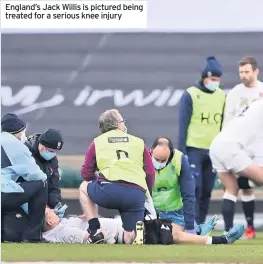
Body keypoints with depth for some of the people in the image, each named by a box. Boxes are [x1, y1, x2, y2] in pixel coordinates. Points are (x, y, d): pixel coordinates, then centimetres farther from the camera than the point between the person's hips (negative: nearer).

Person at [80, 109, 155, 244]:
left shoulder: (97, 142, 19)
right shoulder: (139, 142, 22)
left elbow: (86, 174, 19)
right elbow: (150, 173, 16)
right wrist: (147, 195, 29)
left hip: (108, 192, -1)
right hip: (137, 195, 1)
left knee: (84, 188, 31)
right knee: (130, 239, 16)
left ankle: (95, 231, 16)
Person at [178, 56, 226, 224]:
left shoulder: (222, 96, 6)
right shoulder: (190, 95, -6)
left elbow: (224, 126, 13)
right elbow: (183, 125, -5)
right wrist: (182, 150, -8)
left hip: (214, 151, 4)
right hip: (194, 149, -4)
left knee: (207, 191, 6)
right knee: (195, 188, -11)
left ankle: (200, 225, 14)